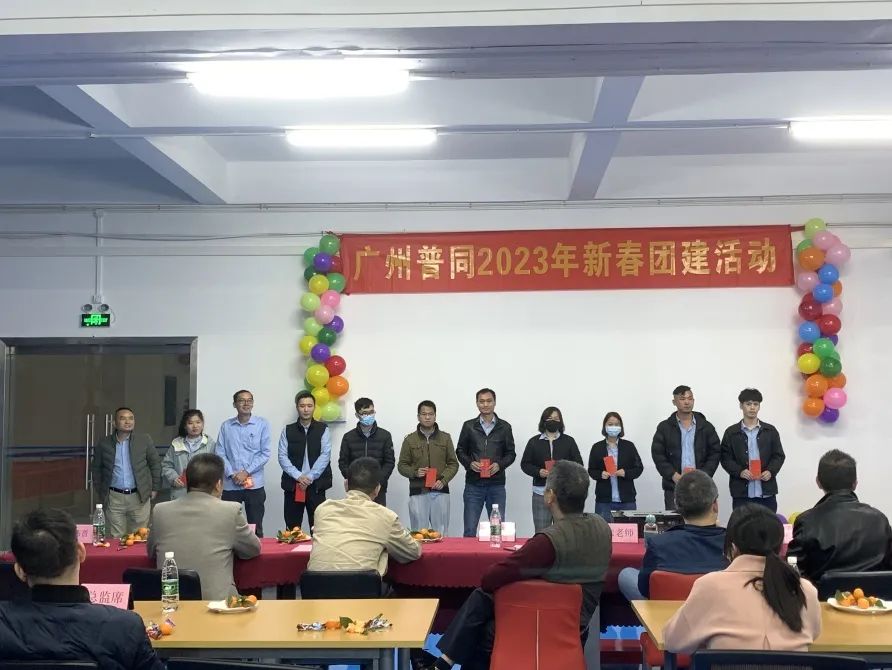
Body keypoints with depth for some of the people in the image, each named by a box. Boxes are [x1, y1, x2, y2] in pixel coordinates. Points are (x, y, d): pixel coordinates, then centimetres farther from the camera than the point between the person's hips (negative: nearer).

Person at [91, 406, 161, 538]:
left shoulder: (144, 440, 0)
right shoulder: (104, 443, 2)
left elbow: (155, 464, 7)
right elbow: (97, 469, 12)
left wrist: (155, 488, 5)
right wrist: (99, 493, 10)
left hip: (139, 497, 0)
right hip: (114, 498, 0)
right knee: (116, 538, 4)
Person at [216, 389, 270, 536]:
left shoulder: (262, 424, 1)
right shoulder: (226, 426, 6)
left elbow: (265, 453, -3)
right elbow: (220, 453, 3)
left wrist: (246, 472, -10)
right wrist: (232, 474, -10)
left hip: (254, 484, -1)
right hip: (230, 485, 1)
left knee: (255, 528, 4)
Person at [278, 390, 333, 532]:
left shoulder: (323, 429, 5)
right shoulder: (287, 431, 8)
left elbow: (325, 455, -4)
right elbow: (282, 457, 1)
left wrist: (309, 477, -13)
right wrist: (298, 476, -12)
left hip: (316, 485, -1)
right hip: (292, 485, 1)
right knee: (292, 527, 2)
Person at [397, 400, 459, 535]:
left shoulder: (445, 438, 8)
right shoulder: (410, 440, 5)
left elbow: (453, 464, 8)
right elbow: (402, 465, 8)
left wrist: (443, 480, -7)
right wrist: (415, 472, -11)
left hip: (440, 492, 1)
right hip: (418, 492, -1)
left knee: (441, 533, 3)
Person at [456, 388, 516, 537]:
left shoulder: (504, 427, 6)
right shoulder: (469, 426, 5)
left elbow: (511, 453, 8)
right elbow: (460, 451, 9)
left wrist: (499, 465, -11)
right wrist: (470, 463, -10)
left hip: (496, 484, 0)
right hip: (473, 484, 0)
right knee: (470, 530, 1)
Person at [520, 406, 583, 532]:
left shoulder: (569, 441, 9)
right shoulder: (534, 441, 9)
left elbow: (578, 464, 7)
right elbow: (525, 464, 9)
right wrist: (538, 472, -10)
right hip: (541, 492, 0)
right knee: (541, 532, -1)